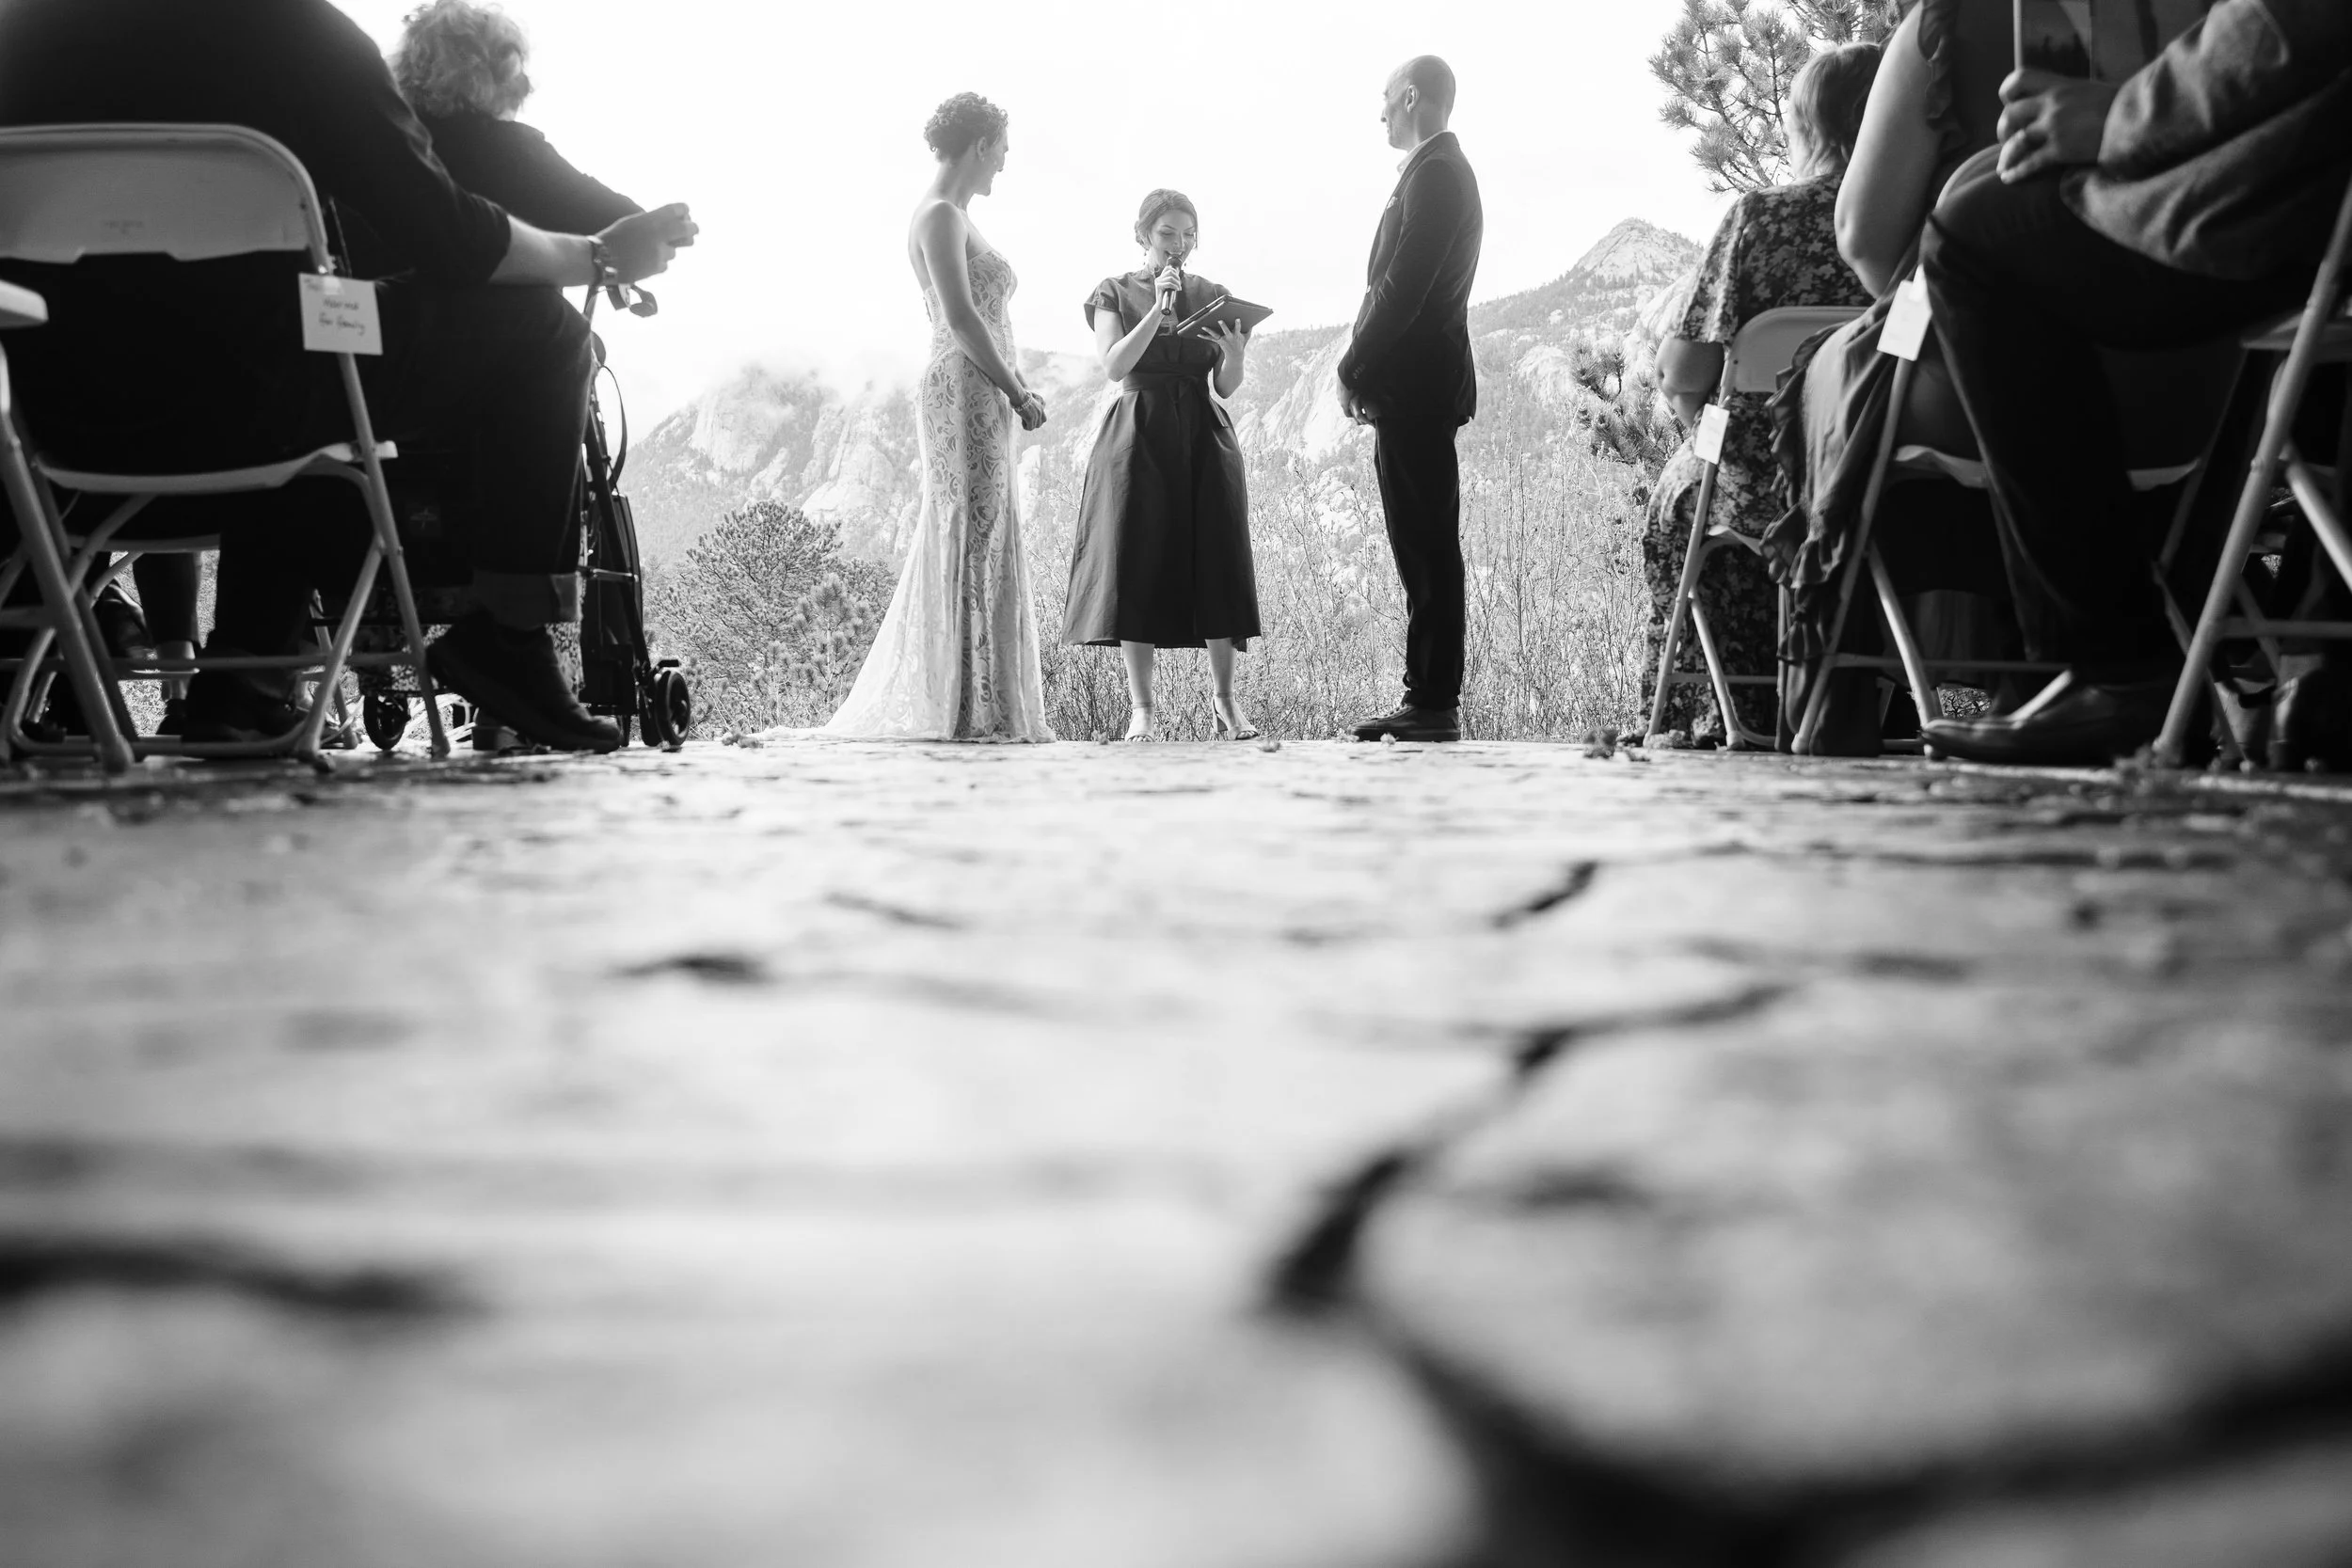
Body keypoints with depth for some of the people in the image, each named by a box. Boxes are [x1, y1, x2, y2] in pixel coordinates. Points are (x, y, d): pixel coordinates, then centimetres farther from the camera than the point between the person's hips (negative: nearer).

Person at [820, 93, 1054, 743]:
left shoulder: (954, 217, 21)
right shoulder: (940, 215, -9)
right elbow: (961, 317, -18)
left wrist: (1014, 390, 9)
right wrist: (1017, 392, -14)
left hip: (978, 398, 10)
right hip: (965, 393, -10)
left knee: (961, 546, 10)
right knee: (975, 544, -9)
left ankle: (908, 702, 14)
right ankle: (973, 709, -7)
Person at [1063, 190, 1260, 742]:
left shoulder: (1211, 295, 12)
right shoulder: (1115, 292, 6)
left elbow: (1226, 387, 8)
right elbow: (1114, 366, -10)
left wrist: (1236, 355, -13)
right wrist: (1159, 308, -15)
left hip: (1205, 440, 2)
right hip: (1139, 440, -2)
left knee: (1215, 564, -3)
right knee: (1137, 567, -5)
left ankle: (1226, 704, 3)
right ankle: (1141, 707, -1)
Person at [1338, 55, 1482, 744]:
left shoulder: (1434, 174, -12)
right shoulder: (1444, 170, 20)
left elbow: (1401, 288, -19)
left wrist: (1354, 371, -13)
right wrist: (1366, 370, 13)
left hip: (1412, 386, -10)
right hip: (1423, 385, 10)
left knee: (1427, 549, -8)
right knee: (1426, 549, 10)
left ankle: (1435, 706, -5)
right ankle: (1430, 700, 14)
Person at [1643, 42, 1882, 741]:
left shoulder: (1759, 218, -10)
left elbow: (1682, 374, -12)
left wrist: (1701, 425, 10)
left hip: (1768, 488, -3)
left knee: (1678, 500, 28)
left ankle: (1684, 717, 33)